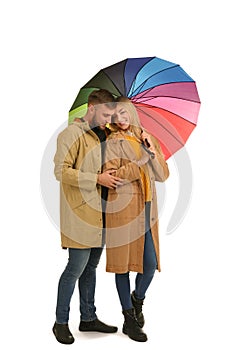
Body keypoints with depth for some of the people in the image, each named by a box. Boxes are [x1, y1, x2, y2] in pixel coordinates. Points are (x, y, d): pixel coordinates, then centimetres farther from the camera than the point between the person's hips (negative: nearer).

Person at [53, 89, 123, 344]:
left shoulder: (103, 135, 17)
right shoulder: (72, 134, -8)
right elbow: (61, 171, -16)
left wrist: (113, 176, 10)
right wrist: (97, 178, -18)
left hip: (99, 214, 8)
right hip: (80, 214, -8)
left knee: (91, 267, 15)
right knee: (76, 268, -5)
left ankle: (88, 318, 26)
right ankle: (61, 322, 10)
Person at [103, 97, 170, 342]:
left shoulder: (147, 138, 14)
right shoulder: (113, 142, 0)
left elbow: (163, 175, 7)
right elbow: (112, 177, -12)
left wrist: (153, 151, -8)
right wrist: (140, 162, -16)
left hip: (146, 208, 4)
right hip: (123, 208, -4)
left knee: (151, 263, 0)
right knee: (123, 262, 1)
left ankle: (137, 299, 30)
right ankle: (130, 319, 14)